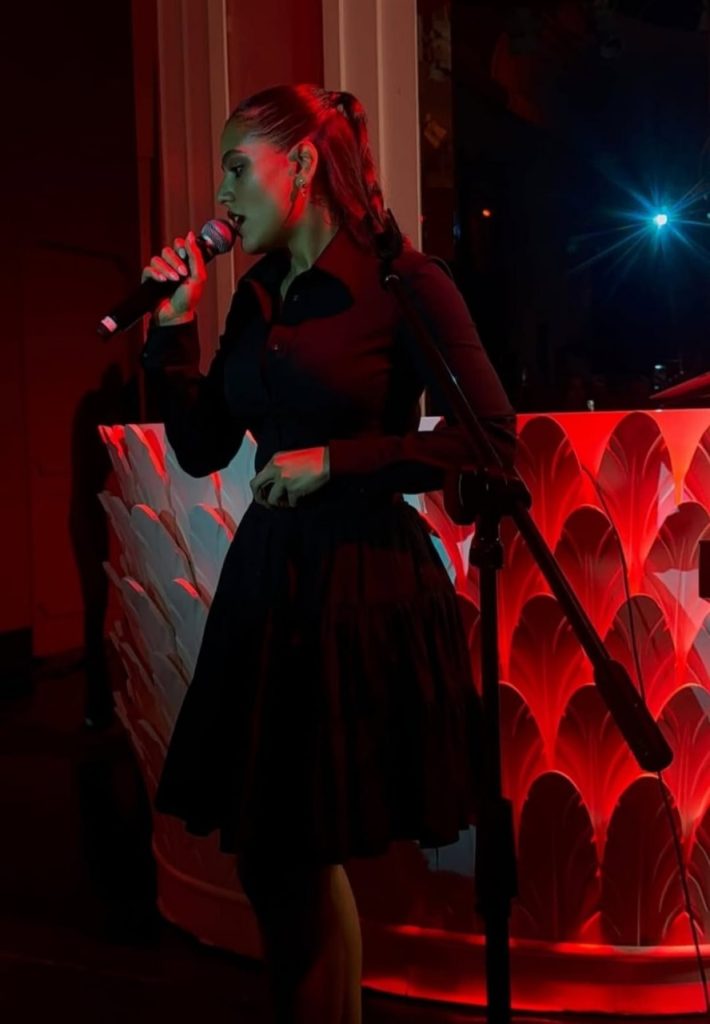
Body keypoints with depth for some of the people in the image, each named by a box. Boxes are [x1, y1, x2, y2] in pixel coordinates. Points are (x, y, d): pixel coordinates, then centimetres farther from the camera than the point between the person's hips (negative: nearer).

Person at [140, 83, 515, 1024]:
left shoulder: (403, 283, -8)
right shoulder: (255, 296, 11)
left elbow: (492, 437, -11)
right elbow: (202, 449, 11)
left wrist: (335, 462, -15)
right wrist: (176, 325, 2)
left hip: (365, 586, -6)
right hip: (267, 580, 7)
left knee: (307, 853, 3)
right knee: (265, 850, 13)